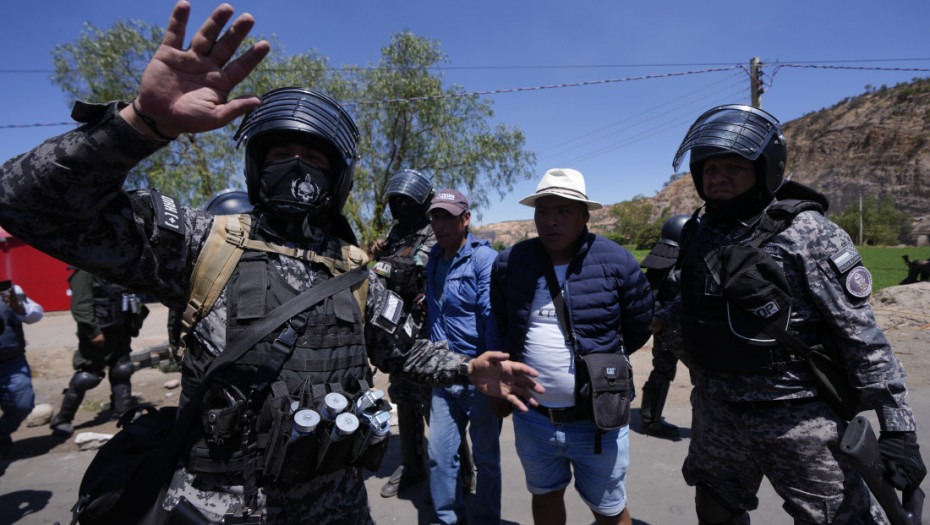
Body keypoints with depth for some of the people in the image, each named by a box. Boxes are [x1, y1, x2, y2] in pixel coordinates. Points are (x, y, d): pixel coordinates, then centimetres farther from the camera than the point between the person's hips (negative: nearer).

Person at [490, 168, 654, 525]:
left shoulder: (616, 262, -13)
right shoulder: (508, 263, -6)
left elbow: (639, 329, 0)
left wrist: (601, 358, 7)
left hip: (597, 420, -2)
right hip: (532, 419, 3)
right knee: (545, 496, 25)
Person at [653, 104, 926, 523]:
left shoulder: (807, 234, -15)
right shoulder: (700, 234, 2)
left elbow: (861, 335, -14)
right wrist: (661, 319, 10)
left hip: (797, 420, -5)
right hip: (716, 415, 6)